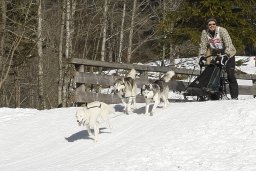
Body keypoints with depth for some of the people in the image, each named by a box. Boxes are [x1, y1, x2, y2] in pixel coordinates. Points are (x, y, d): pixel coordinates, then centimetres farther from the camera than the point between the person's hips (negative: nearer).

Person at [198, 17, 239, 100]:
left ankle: (235, 97, -12)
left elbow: (228, 44, -30)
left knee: (230, 76, -12)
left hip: (228, 54, -4)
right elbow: (203, 46, -5)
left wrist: (226, 56, -42)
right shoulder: (205, 33, -9)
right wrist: (201, 56, -19)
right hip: (217, 54, 5)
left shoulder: (222, 30, -23)